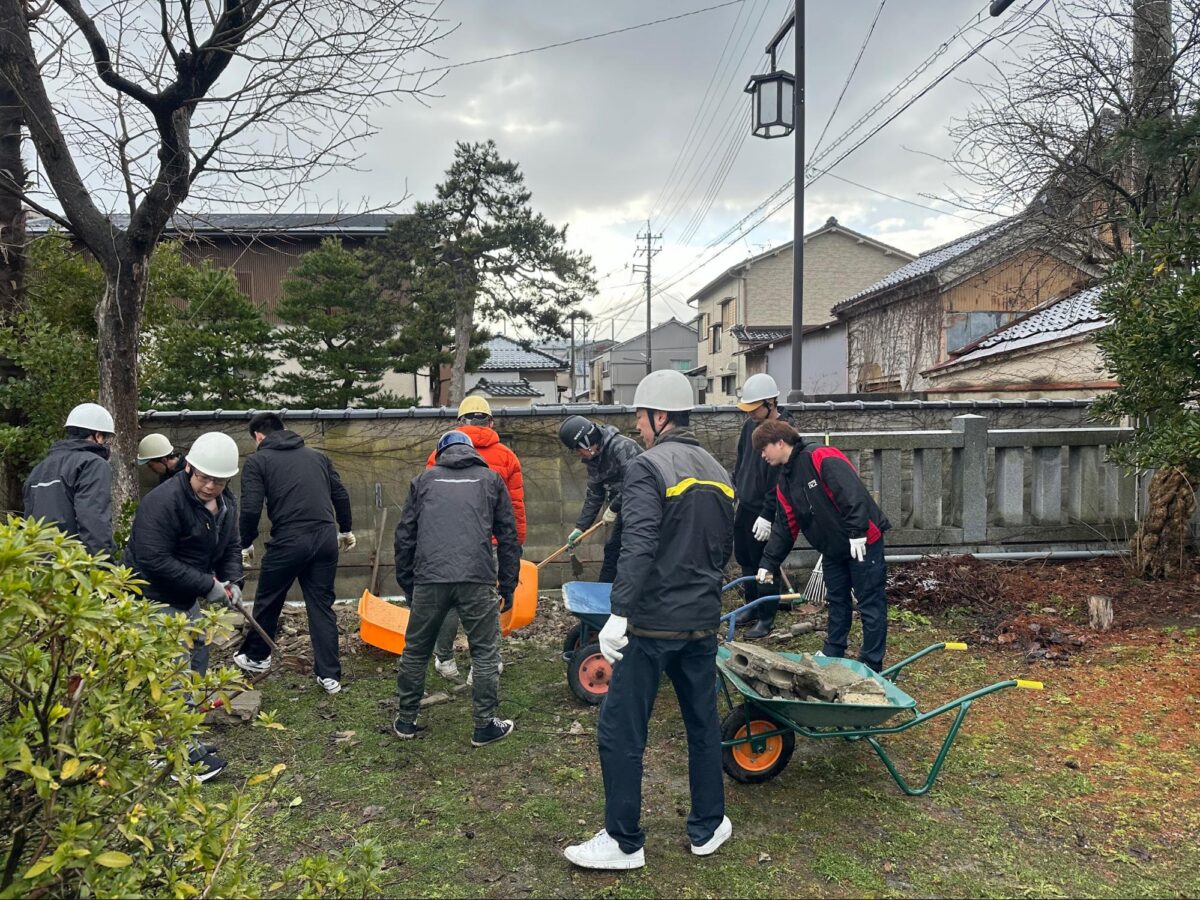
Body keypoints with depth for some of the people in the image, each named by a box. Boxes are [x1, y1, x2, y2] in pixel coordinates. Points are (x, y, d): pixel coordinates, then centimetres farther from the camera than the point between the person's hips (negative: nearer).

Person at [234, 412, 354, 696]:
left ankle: (256, 657, 39)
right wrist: (346, 530, 28)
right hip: (326, 539, 4)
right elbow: (340, 495, 16)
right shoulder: (317, 456, 17)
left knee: (268, 601, 19)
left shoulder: (258, 460, 3)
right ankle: (330, 675, 10)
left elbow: (251, 509, -6)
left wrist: (246, 544, 8)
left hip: (288, 541, -4)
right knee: (322, 606, 12)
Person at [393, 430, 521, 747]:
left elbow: (405, 536, 16)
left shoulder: (425, 479, 19)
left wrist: (407, 583, 24)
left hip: (429, 580, 2)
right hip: (477, 579, -1)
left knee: (416, 651, 16)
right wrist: (508, 587, 19)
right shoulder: (491, 479, 17)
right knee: (485, 652, 9)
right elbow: (508, 537, 14)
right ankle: (485, 726, 14)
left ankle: (405, 720, 28)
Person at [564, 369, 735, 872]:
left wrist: (618, 614, -26)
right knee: (703, 724, 19)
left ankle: (624, 843, 13)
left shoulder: (647, 467, -13)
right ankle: (708, 827, 31)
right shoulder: (717, 472, 11)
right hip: (702, 622, 8)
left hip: (652, 623, -8)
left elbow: (638, 546, -25)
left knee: (621, 732, 4)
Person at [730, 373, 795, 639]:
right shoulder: (750, 425, 6)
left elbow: (781, 480, -21)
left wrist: (767, 515, -20)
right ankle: (752, 607, 32)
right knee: (744, 558, 17)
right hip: (745, 506, 8)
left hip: (766, 512, -8)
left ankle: (766, 618, 15)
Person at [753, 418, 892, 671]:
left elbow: (853, 492, -27)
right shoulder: (785, 482, 9)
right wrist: (768, 563, 9)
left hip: (864, 542, -9)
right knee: (837, 601, 19)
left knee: (871, 603, 2)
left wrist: (856, 532, -30)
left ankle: (871, 665, 9)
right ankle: (832, 655, 32)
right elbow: (785, 527, 13)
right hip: (833, 549, 9)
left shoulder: (821, 457, -18)